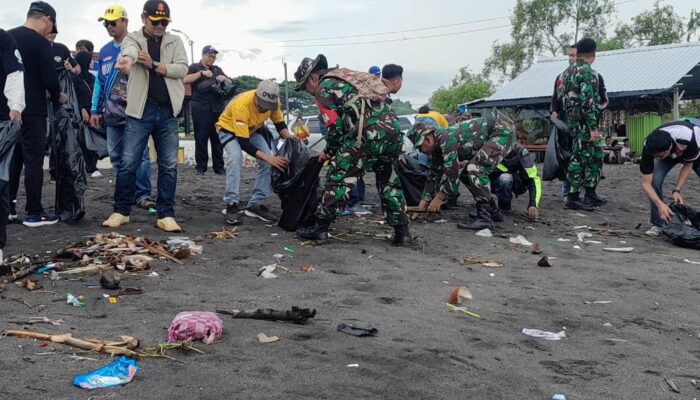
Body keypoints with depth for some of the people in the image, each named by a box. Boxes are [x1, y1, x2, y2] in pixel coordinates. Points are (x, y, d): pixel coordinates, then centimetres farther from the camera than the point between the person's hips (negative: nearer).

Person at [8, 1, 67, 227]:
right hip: (32, 111, -7)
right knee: (33, 161, -3)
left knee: (12, 159, 15)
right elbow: (49, 79, -14)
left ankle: (9, 208, 18)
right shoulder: (41, 43, -12)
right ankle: (34, 213, 0)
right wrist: (58, 96, 5)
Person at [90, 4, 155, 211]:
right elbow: (99, 82, 19)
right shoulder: (104, 51, 15)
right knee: (116, 156, 9)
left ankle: (142, 194, -8)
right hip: (111, 114, 6)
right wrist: (95, 110, 15)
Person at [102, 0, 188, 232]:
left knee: (169, 166, 3)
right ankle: (121, 211, 13)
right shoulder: (132, 38, 3)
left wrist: (154, 65, -15)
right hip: (141, 111, -2)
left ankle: (166, 215, 10)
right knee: (128, 163, 0)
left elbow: (182, 69, -4)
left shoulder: (175, 41, 11)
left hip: (168, 112, 2)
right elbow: (130, 50, -22)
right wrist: (127, 59, -47)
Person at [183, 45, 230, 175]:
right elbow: (186, 80, -6)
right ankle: (200, 167, 0)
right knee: (201, 138, -4)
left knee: (217, 138, 1)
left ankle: (219, 167, 3)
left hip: (218, 107, 3)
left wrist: (224, 78, -3)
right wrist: (202, 73, -15)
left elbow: (230, 83, 19)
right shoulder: (195, 67, 10)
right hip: (201, 108, -3)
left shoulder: (217, 69, 22)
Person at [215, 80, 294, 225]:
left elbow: (280, 123, -5)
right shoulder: (241, 105, -41)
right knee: (235, 157, -31)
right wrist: (268, 158, -45)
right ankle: (232, 205, -23)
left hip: (253, 130, 5)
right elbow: (243, 142, -40)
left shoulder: (274, 102, -25)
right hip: (229, 128, -5)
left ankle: (256, 204, -3)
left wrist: (288, 136, -27)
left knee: (268, 161, -11)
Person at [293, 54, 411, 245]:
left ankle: (320, 227, 7)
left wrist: (328, 152, 15)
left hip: (369, 133, -8)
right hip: (394, 128, 8)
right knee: (389, 181, 18)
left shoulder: (324, 88, 5)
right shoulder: (346, 77, 30)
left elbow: (336, 127, -2)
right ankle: (402, 232, 18)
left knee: (339, 178, 4)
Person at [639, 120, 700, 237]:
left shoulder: (688, 139, -45)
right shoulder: (649, 148, -38)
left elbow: (687, 165, -23)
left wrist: (677, 190, -30)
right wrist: (660, 205, -45)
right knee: (655, 181, -22)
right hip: (668, 153, 1)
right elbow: (646, 183, -33)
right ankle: (657, 224, -10)